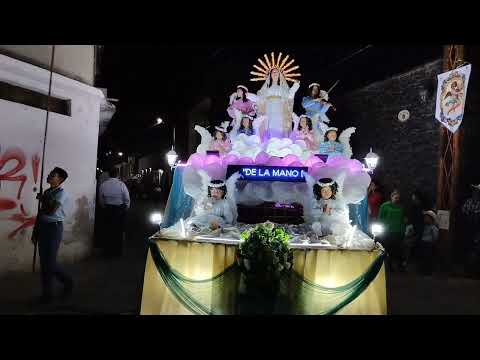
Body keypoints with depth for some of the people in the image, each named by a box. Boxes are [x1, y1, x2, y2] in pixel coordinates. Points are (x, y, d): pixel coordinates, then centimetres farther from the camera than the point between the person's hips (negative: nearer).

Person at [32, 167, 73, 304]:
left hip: (54, 227, -7)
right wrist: (35, 231, 16)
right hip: (43, 227, 7)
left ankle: (68, 282, 20)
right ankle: (47, 293, 23)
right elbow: (41, 213, 16)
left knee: (50, 263, -5)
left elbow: (51, 210, -25)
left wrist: (43, 200, -8)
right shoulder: (47, 192, 10)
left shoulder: (61, 193, -13)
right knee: (43, 263, 10)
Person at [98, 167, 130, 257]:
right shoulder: (121, 184, -15)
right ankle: (117, 251, 20)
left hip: (107, 209, 2)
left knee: (108, 230, 13)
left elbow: (101, 200, 0)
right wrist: (126, 208, 7)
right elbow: (127, 199, -10)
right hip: (120, 209, -2)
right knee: (118, 231, 11)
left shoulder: (103, 184, -7)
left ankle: (108, 251, 23)